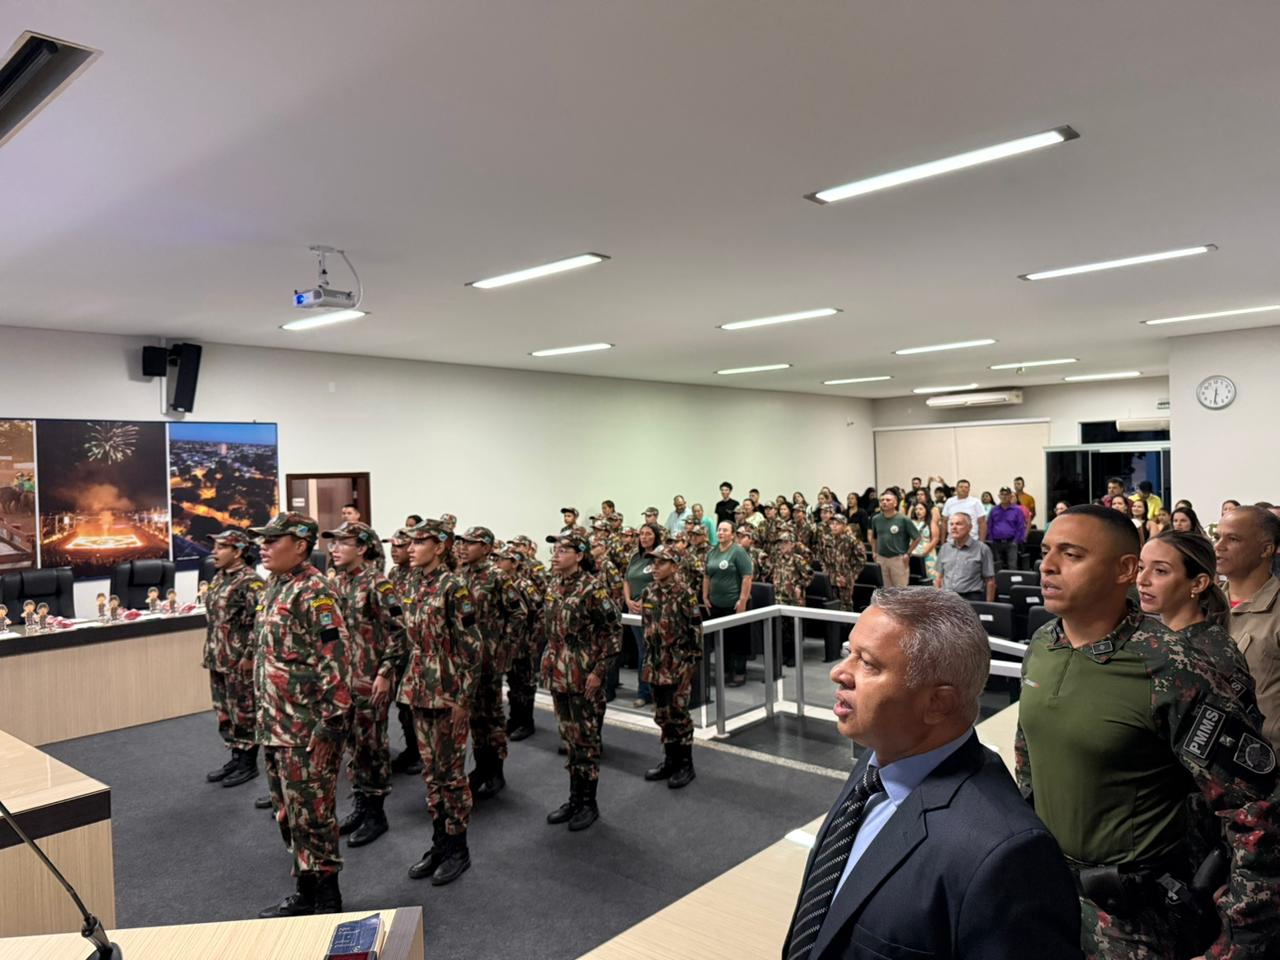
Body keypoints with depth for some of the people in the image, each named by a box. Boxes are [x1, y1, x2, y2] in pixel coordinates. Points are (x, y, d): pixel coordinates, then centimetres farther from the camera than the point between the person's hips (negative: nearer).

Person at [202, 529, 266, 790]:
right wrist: (211, 654, 18)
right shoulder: (219, 578, 11)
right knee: (225, 711, 16)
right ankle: (236, 757, 28)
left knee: (244, 711, 2)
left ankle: (249, 763, 14)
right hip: (219, 659, 9)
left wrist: (250, 656, -21)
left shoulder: (250, 581, -17)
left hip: (240, 661, -9)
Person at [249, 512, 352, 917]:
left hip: (307, 731, -9)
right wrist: (264, 714, 20)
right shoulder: (273, 588, 12)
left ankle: (326, 901, 17)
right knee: (288, 813, 18)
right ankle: (306, 892, 32)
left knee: (312, 815, 2)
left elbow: (336, 659, -22)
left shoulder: (314, 591, -17)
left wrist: (330, 725, -22)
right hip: (275, 728, 9)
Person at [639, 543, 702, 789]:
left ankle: (685, 765, 13)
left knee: (678, 714, 0)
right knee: (662, 714, 14)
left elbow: (695, 629, -12)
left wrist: (692, 662, -12)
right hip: (656, 663, 6)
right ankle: (670, 760, 27)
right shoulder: (648, 592, 6)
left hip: (679, 663, -6)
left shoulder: (684, 593, -13)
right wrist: (648, 658, 15)